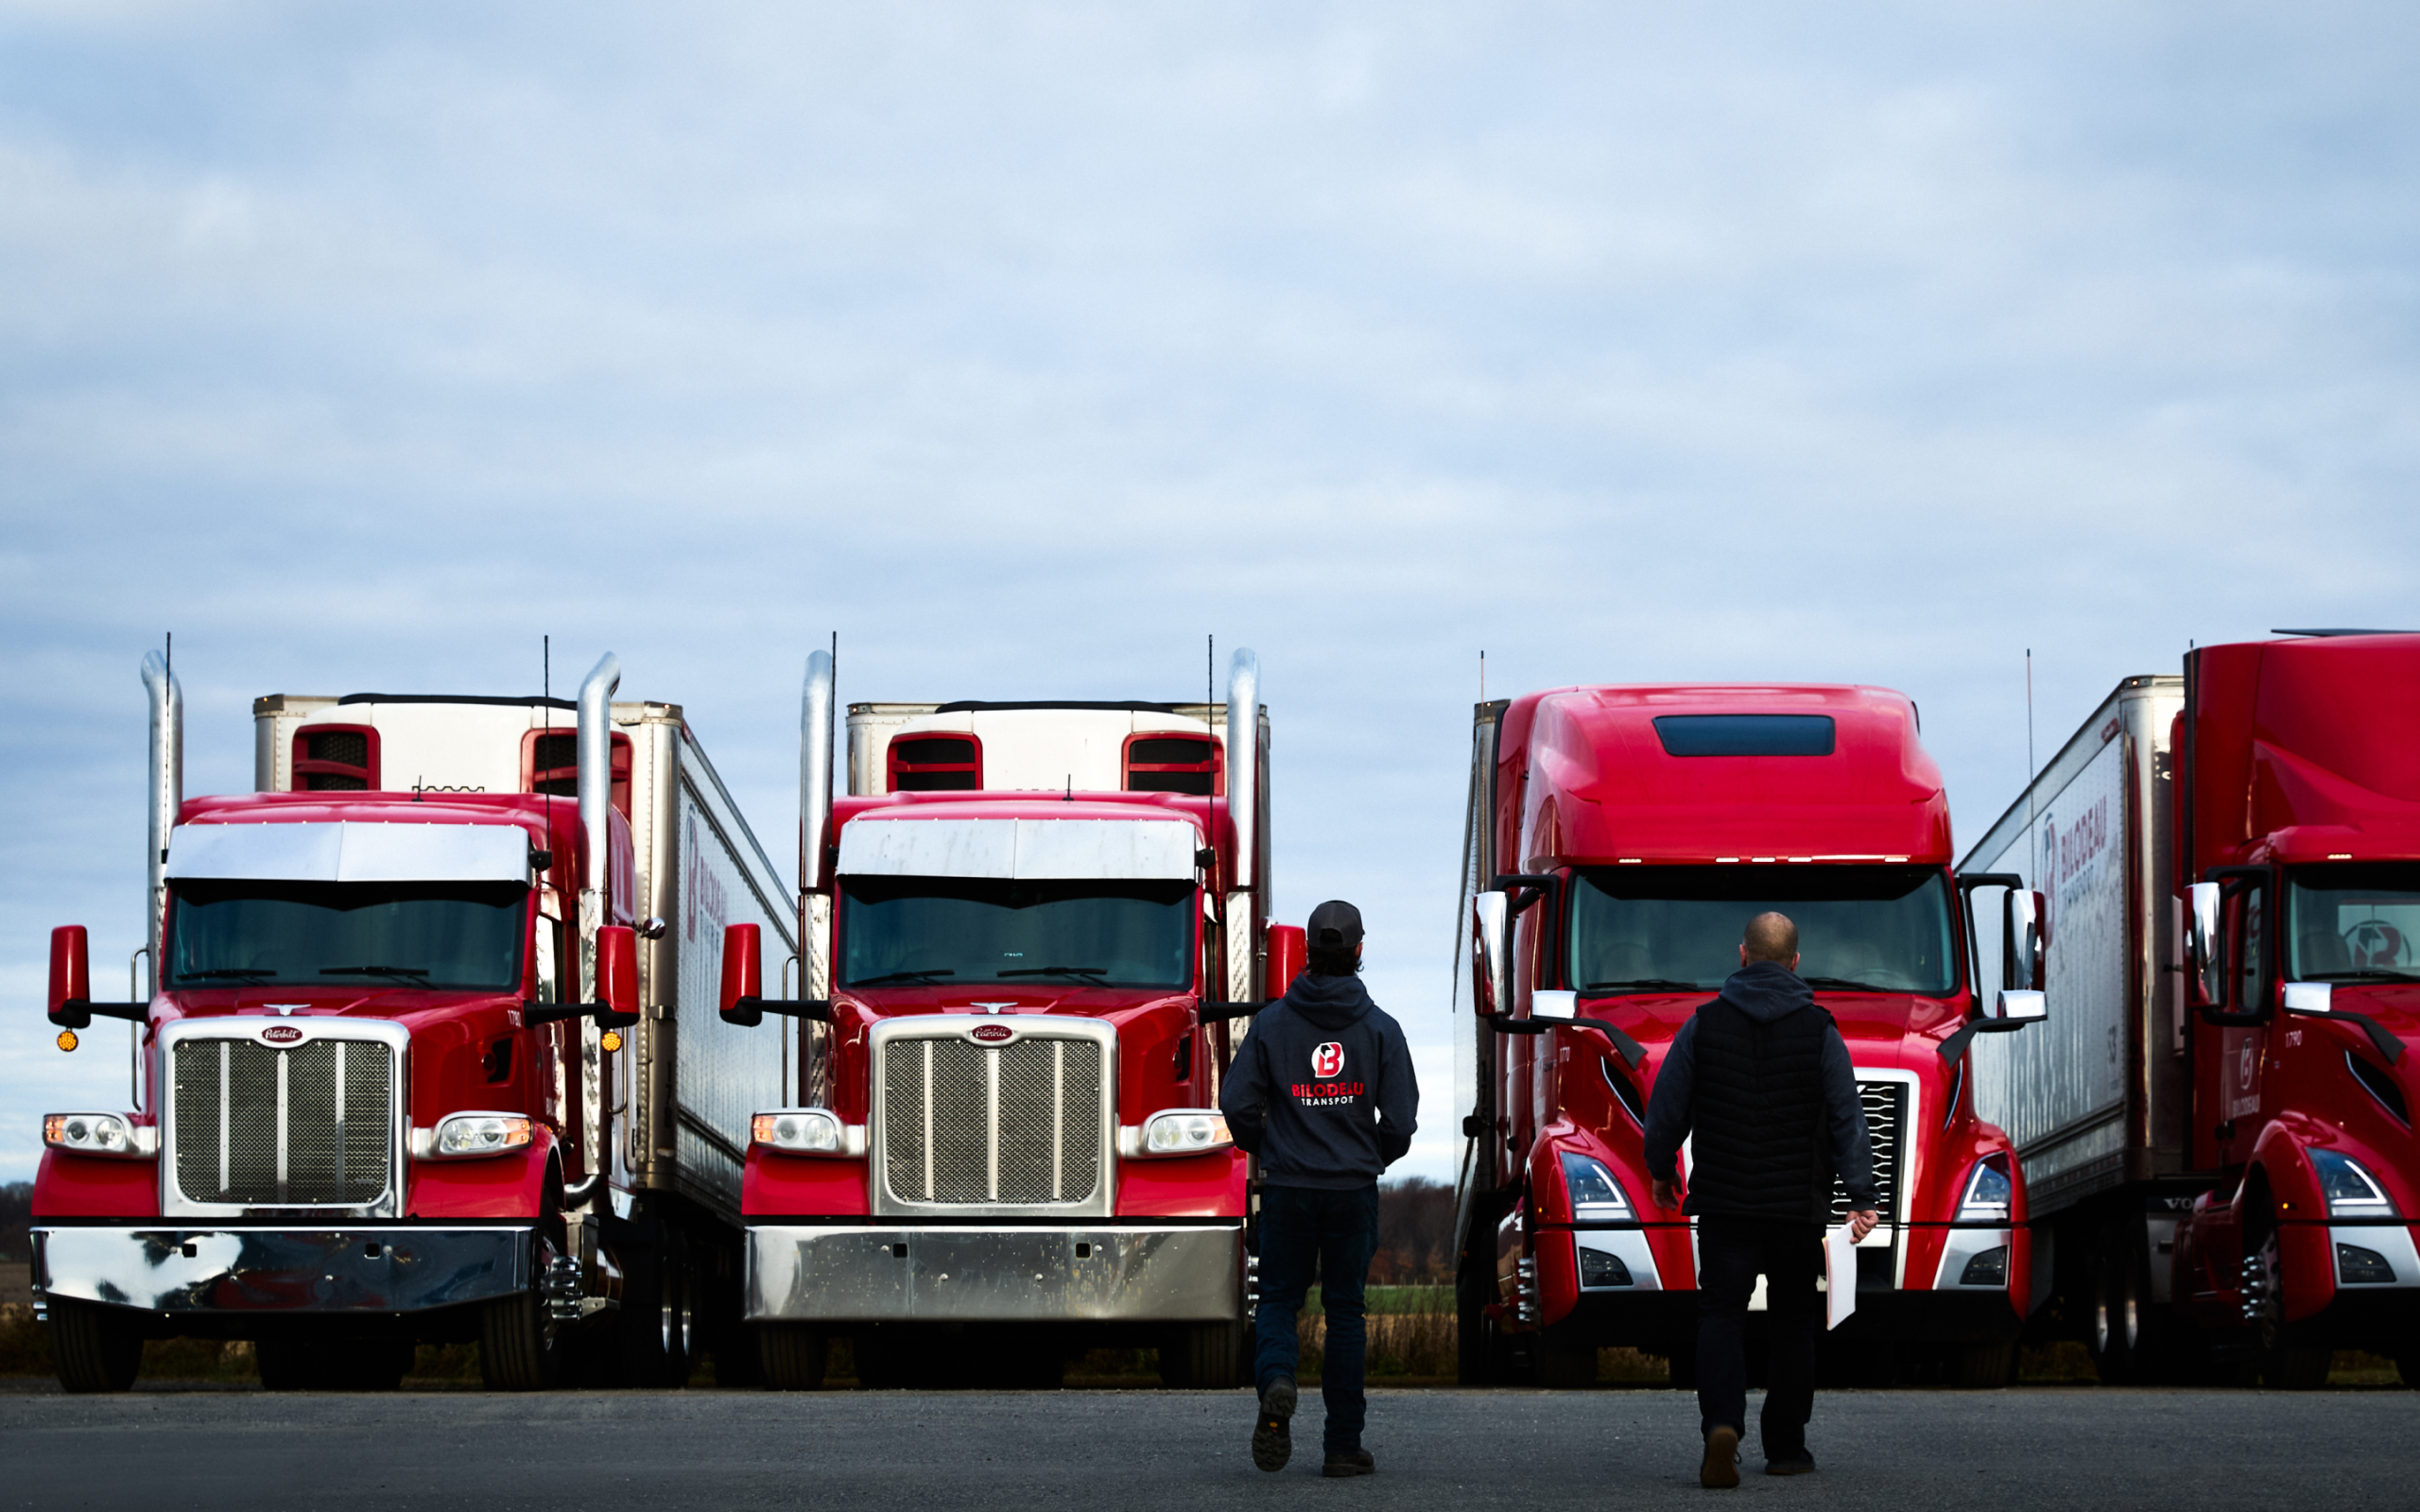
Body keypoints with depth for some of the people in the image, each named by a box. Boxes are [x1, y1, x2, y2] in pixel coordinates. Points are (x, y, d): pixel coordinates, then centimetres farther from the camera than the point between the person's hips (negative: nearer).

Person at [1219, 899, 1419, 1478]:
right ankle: (1344, 1445, 9)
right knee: (1346, 1311, 8)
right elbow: (1400, 1119, -4)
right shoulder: (1380, 1028, -3)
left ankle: (1276, 1383, -22)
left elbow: (1237, 1103, -6)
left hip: (1288, 1187, 0)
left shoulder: (1273, 1022, -3)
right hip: (1355, 1190, 0)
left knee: (1278, 1300, 10)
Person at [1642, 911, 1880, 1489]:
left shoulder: (1704, 1025, -1)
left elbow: (1666, 1110, 3)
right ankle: (1785, 1446, 19)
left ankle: (1721, 1424, -25)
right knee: (1794, 1322, 13)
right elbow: (1848, 1119, -3)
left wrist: (1660, 1171, 20)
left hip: (1724, 1203, 0)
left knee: (1721, 1313, -1)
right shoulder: (1818, 1031, -2)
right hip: (1798, 1204, 0)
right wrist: (1860, 1196, -1)